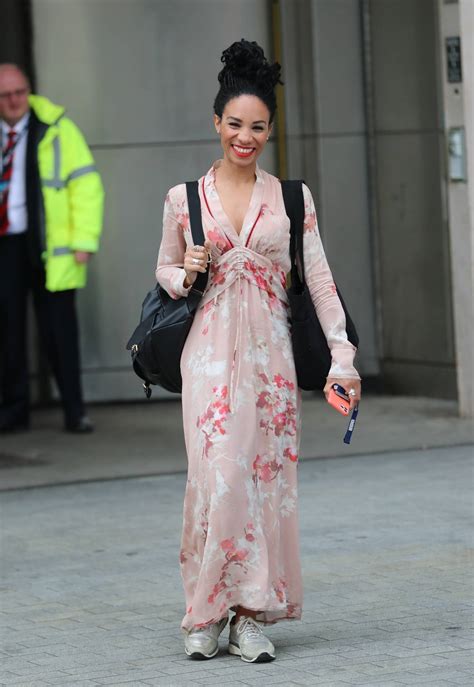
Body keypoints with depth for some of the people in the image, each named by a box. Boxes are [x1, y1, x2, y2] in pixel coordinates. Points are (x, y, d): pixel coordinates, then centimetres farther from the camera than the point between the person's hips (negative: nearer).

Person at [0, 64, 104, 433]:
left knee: (59, 327, -3)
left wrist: (84, 240, -10)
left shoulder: (56, 129, -3)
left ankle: (75, 411, 4)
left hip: (48, 245, -3)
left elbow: (87, 184, -4)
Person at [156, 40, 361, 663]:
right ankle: (206, 611, 0)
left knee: (269, 477, -1)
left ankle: (252, 614, 6)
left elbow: (320, 279, 4)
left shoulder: (292, 198, 5)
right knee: (217, 475, -12)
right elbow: (164, 269, 17)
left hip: (270, 349, 1)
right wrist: (186, 274, -7)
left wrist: (342, 357, -4)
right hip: (210, 349, -1)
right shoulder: (184, 199, 5)